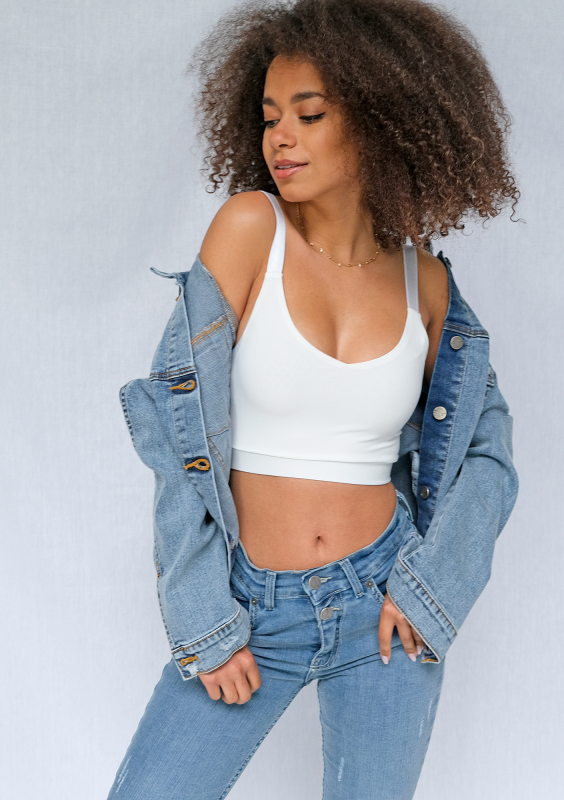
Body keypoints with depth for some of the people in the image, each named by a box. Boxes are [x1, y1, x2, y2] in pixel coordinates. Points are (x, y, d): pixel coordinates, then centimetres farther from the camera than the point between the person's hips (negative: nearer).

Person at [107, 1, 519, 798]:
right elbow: (181, 425, -11)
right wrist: (201, 624, -12)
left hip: (383, 608, 2)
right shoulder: (250, 225, -10)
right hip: (250, 608, -1)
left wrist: (427, 588, -7)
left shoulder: (425, 280, -2)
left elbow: (483, 451, 7)